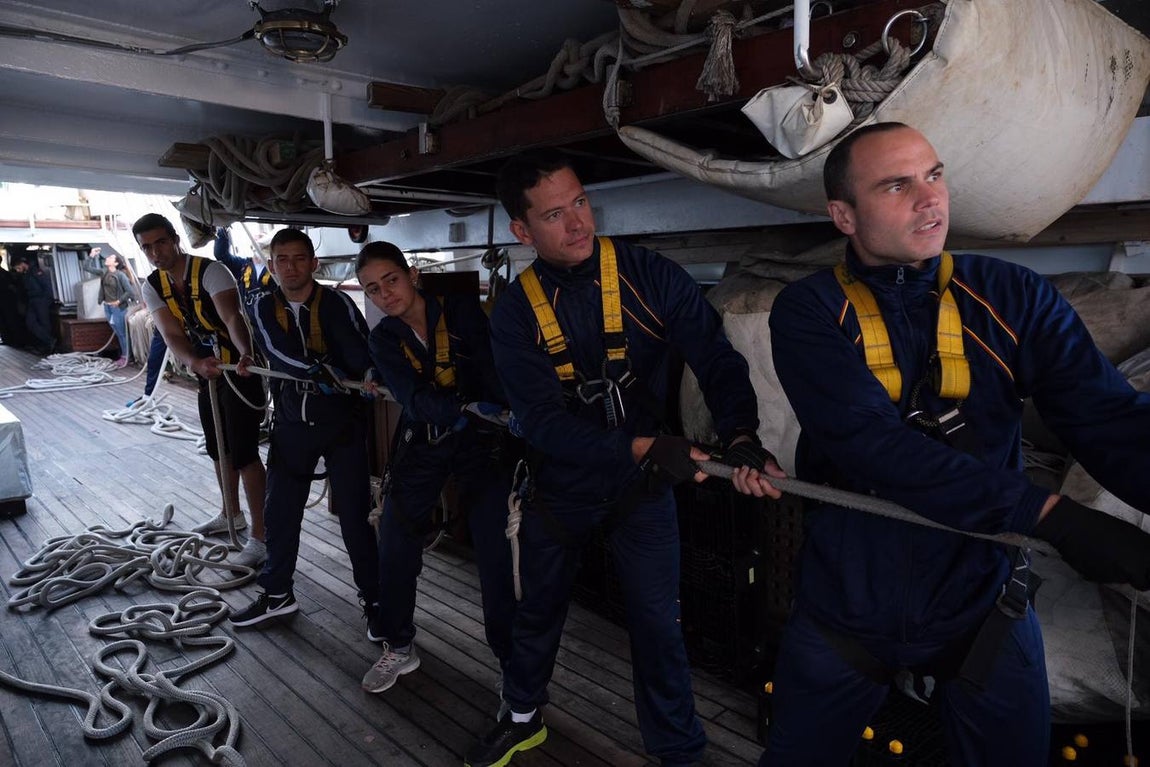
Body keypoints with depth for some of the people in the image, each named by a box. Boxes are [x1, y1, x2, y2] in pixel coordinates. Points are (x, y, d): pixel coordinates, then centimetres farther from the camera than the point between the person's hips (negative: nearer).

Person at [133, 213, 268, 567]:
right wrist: (196, 362, -35)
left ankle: (260, 536, -3)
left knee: (244, 452, -10)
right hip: (207, 371, 8)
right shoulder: (152, 287, 0)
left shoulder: (211, 271, -20)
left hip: (240, 370, -8)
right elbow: (172, 335, -13)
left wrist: (246, 353, -56)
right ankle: (231, 514, 39)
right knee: (219, 448, 20)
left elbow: (233, 317, -36)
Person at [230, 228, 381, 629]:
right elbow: (278, 351, -16)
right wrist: (319, 369, -34)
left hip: (342, 421, -4)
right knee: (279, 511, 12)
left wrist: (371, 370, -45)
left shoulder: (337, 303, -8)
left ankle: (374, 597, 16)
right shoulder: (264, 308, 3)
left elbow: (358, 351, -22)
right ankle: (276, 593, 32)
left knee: (354, 513, 1)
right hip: (291, 423, 4)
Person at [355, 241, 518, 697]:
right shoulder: (384, 340, 0)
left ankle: (511, 657, 10)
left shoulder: (463, 310, -8)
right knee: (395, 543, 6)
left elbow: (492, 368, -19)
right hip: (421, 442, 4)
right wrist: (468, 409, -36)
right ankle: (398, 647, 28)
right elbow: (414, 398, -17)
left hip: (480, 440, -3)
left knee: (495, 549, -8)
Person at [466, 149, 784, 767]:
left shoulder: (649, 275, -14)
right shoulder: (516, 311, -14)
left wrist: (740, 437, -37)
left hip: (643, 485, -1)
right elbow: (540, 419, -23)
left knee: (657, 623, 6)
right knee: (539, 609, 20)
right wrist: (643, 447, -35)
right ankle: (524, 717, 47)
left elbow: (716, 357, -18)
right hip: (559, 482, 2)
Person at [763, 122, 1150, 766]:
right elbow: (869, 440, -25)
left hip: (984, 605, 2)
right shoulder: (810, 313, -12)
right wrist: (1051, 515, -29)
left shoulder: (1011, 297, -4)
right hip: (847, 608, -1)